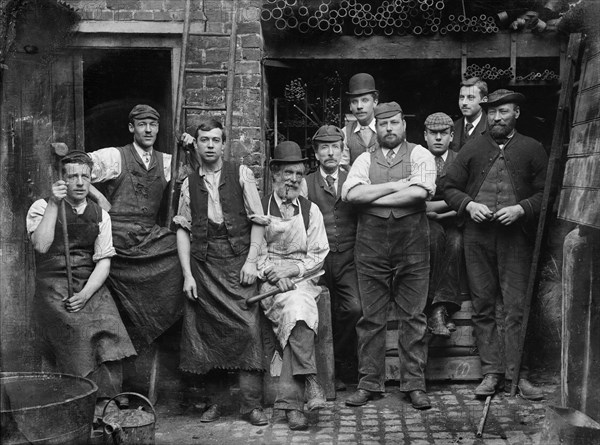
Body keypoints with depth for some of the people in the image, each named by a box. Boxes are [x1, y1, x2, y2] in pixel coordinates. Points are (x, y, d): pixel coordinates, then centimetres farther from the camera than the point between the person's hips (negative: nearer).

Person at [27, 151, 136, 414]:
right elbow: (41, 246, -14)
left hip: (91, 286, 3)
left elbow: (104, 262, 4)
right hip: (53, 286, -2)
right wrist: (53, 204, -15)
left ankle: (104, 402, -19)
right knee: (78, 331, -26)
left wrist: (85, 294, -11)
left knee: (107, 325, -22)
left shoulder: (100, 215, 12)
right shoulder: (42, 207, 4)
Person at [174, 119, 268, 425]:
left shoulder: (241, 174, 5)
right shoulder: (189, 184, 10)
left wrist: (251, 261, -7)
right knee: (206, 333, 3)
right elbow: (183, 230, 7)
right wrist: (187, 274, -2)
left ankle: (251, 404, 1)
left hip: (238, 264, -2)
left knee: (246, 330, -8)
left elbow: (257, 221, 2)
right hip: (202, 266, 2)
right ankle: (212, 401, 16)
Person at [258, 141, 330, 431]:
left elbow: (318, 255, 8)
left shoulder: (311, 210, 14)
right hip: (270, 282, -1)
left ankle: (291, 401, -30)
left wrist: (293, 268, -9)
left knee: (294, 313, -31)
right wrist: (274, 274, -14)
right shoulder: (260, 209, 10)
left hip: (304, 279, 1)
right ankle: (309, 381, -30)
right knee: (296, 307, -33)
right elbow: (255, 252, 4)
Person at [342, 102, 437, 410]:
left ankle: (414, 385, 12)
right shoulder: (365, 160, 12)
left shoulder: (420, 155, 6)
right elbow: (350, 193, -6)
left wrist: (373, 198, -8)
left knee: (413, 317, 3)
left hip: (412, 245, -1)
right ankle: (369, 384, 14)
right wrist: (394, 186, -9)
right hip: (371, 246, 2)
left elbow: (420, 192, -13)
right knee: (371, 318, 5)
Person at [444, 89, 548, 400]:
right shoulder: (472, 148, 12)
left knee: (517, 307, -4)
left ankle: (519, 374, 5)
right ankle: (492, 372, 12)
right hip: (477, 236, 2)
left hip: (516, 237, -2)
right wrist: (469, 205, -7)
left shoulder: (532, 149, 7)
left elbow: (545, 192, 3)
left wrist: (521, 209, -12)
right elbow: (450, 187, 11)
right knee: (482, 306, 4)